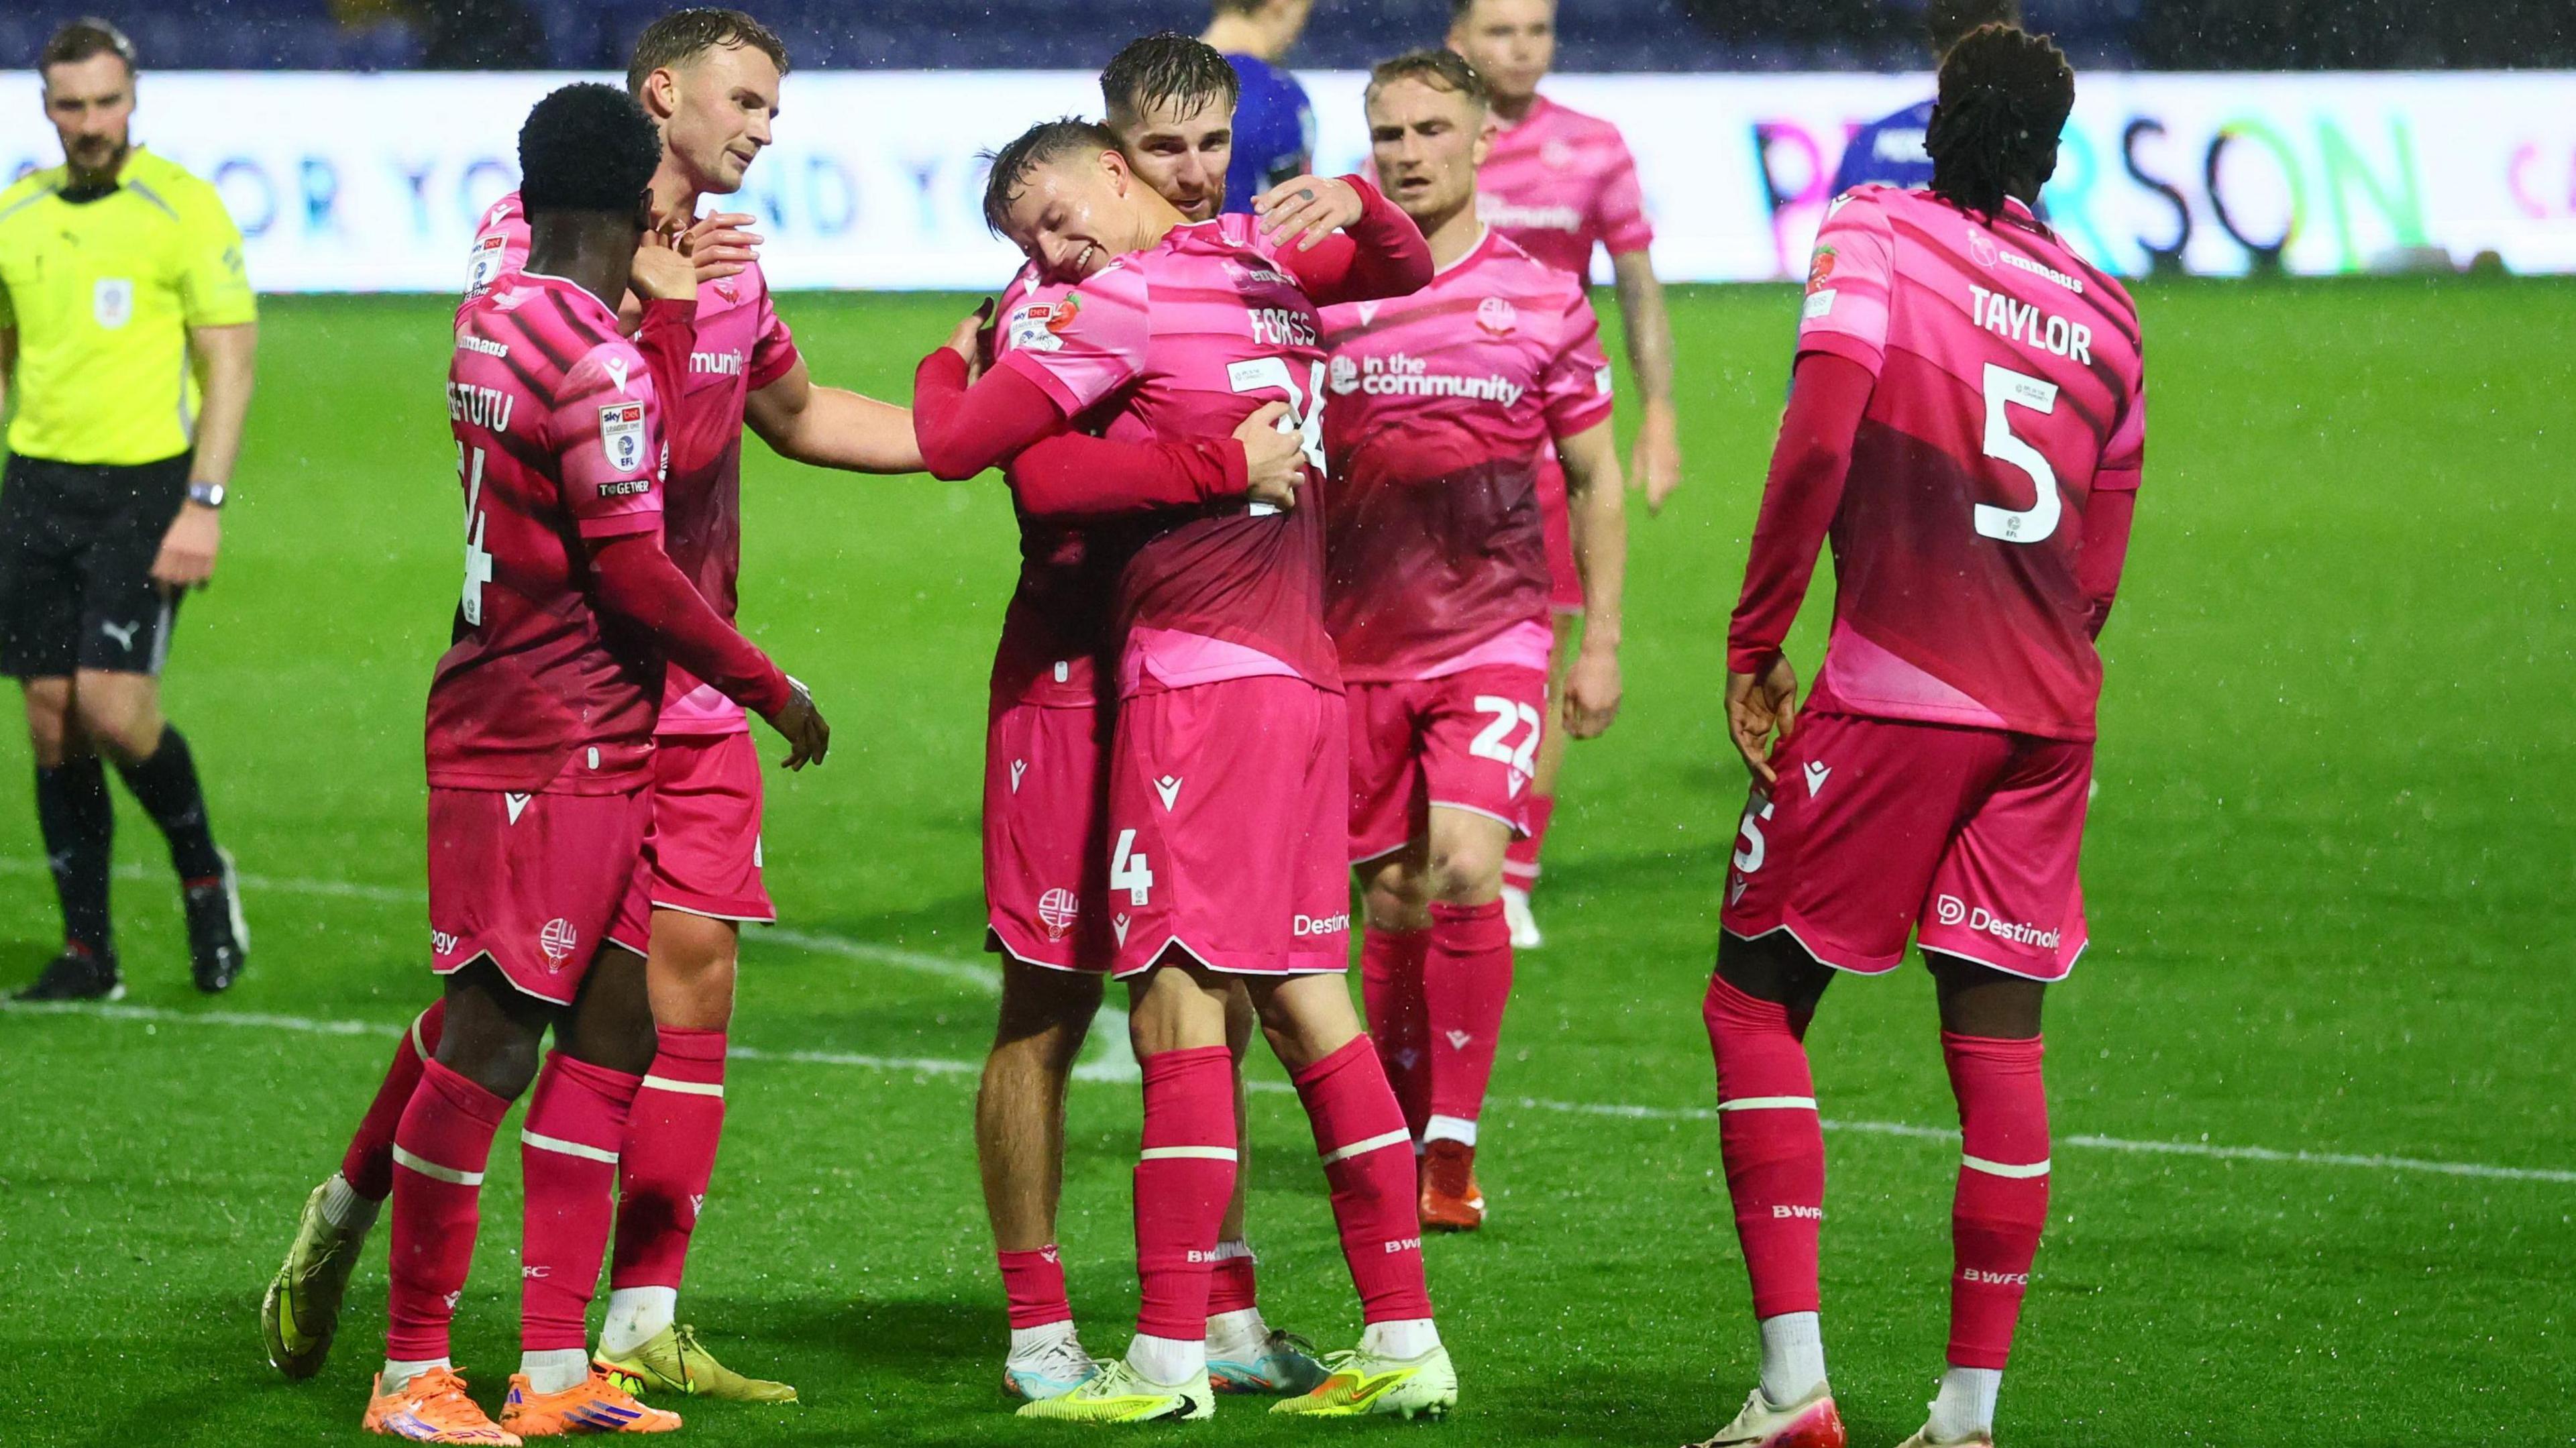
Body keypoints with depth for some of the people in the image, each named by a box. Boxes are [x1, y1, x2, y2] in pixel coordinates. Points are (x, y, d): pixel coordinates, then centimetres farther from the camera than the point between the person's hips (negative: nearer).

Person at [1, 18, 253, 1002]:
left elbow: (230, 363, -7)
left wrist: (204, 505, -15)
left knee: (113, 707, -15)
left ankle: (203, 873, 12)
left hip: (145, 481, -5)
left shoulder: (183, 209, -6)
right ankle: (87, 951, 9)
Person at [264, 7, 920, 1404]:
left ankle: (642, 1324, 3)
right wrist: (640, 302, -32)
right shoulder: (529, 228, -7)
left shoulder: (730, 265, 14)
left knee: (694, 974, -1)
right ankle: (343, 1218, 18)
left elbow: (798, 413, 30)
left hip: (692, 697, 6)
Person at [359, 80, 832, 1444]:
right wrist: (773, 690, -7)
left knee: (613, 1027, 11)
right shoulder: (599, 363, -18)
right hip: (549, 753, -9)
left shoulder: (490, 324, 9)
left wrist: (666, 306, 26)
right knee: (494, 1037, -4)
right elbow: (633, 574, -17)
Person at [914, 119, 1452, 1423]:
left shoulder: (1127, 301, -8)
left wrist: (946, 361, 13)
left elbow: (955, 444, -7)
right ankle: (1405, 1341, 10)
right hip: (1300, 677, 9)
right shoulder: (1266, 259, 15)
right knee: (1304, 1001, 10)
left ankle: (1169, 1359, -11)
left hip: (1198, 677, -9)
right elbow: (1405, 269, 36)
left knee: (1178, 999, -8)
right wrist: (1354, 206, 18)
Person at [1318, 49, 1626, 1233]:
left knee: (1464, 871, -18)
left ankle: (1452, 1147, -11)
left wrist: (1602, 641, 5)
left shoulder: (1543, 302, 2)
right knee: (1391, 901, 5)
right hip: (1356, 642, 2)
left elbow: (1594, 478, 9)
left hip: (1493, 636, -2)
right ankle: (1398, 1148, 18)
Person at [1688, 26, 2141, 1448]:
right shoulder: (2103, 314, 13)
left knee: (1757, 1000, 5)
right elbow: (2095, 571, 16)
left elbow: (1816, 444, -14)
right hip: (2048, 708, 5)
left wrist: (1754, 648, -7)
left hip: (1896, 689, -5)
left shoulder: (1873, 234, -1)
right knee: (1998, 1038, 8)